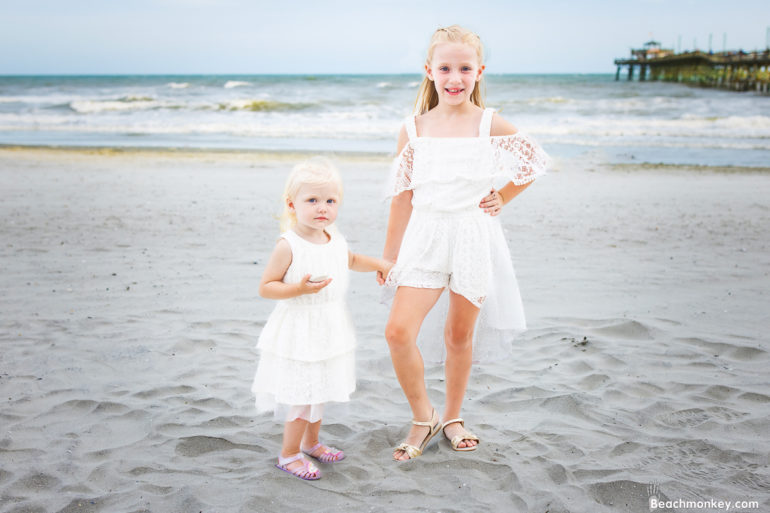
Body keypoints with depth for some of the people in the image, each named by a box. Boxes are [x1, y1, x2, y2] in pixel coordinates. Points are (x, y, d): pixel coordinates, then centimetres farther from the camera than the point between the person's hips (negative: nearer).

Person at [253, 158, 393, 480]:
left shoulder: (335, 239, 2)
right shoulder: (288, 246, -19)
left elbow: (351, 260, 25)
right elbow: (265, 287, -17)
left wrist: (379, 264, 14)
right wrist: (299, 288, -29)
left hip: (330, 330, 7)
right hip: (299, 335, -7)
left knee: (320, 391, 19)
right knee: (303, 396, 0)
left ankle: (311, 442, 39)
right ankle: (289, 454, 19)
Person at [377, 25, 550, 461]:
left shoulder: (491, 125, -2)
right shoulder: (413, 130, 1)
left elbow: (535, 161, 13)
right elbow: (402, 195, 7)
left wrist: (502, 199, 5)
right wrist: (389, 256, 10)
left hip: (474, 237, -1)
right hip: (426, 237, 1)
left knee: (460, 334, 10)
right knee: (399, 330, -12)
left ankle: (453, 417, 33)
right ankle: (424, 417, 11)